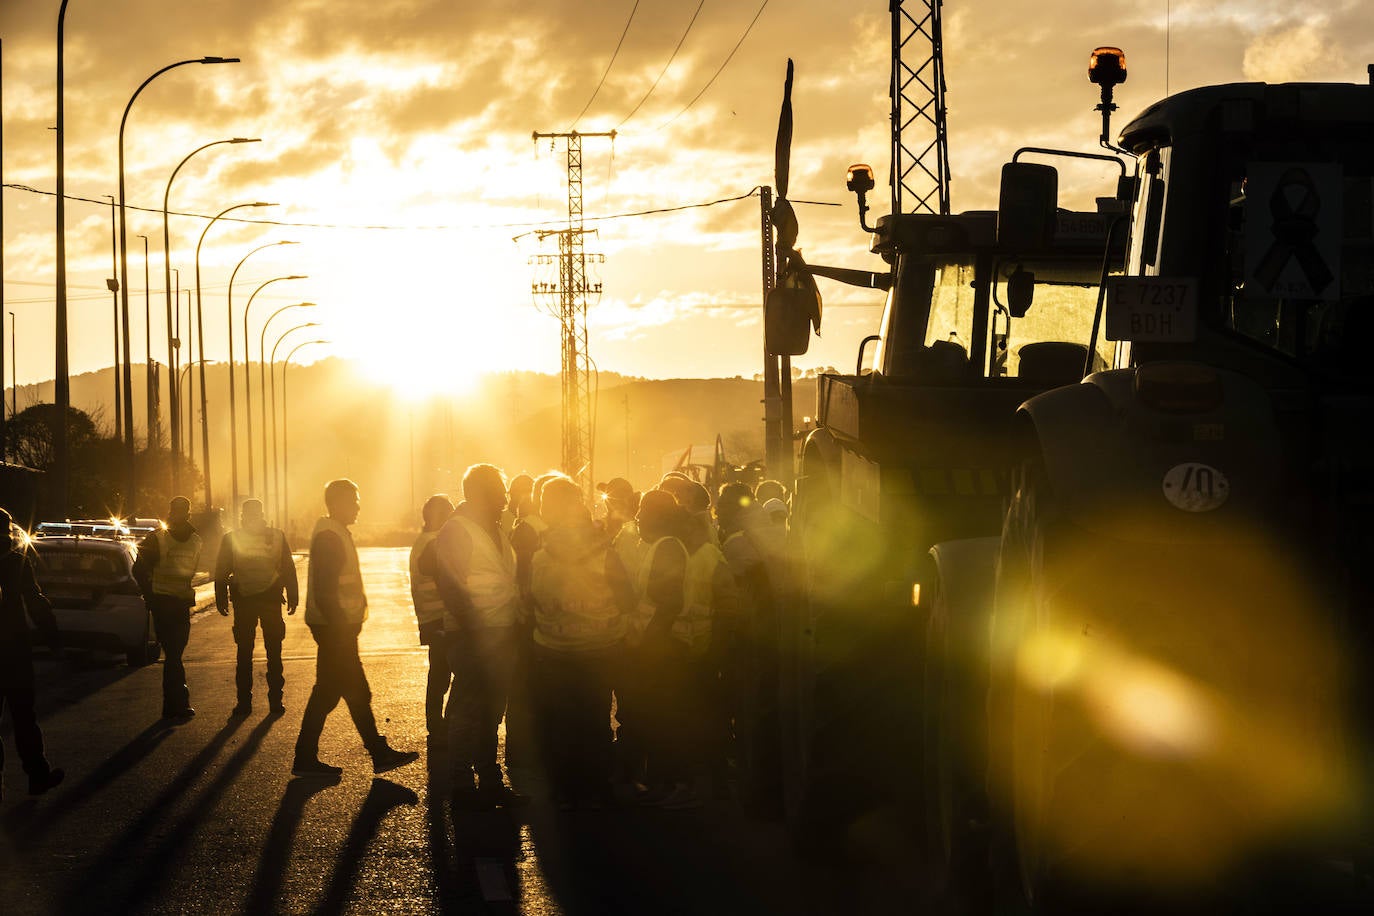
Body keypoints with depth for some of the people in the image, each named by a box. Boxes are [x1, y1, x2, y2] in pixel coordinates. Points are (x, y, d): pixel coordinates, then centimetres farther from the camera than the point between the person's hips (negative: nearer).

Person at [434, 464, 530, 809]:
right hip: (473, 637, -9)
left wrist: (513, 629, 12)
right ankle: (463, 788, 1)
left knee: (491, 712, 15)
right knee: (468, 712, -4)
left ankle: (490, 781, 23)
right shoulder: (457, 531, -11)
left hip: (500, 635, 9)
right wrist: (475, 633, -21)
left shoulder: (494, 532, 18)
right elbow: (452, 587, -18)